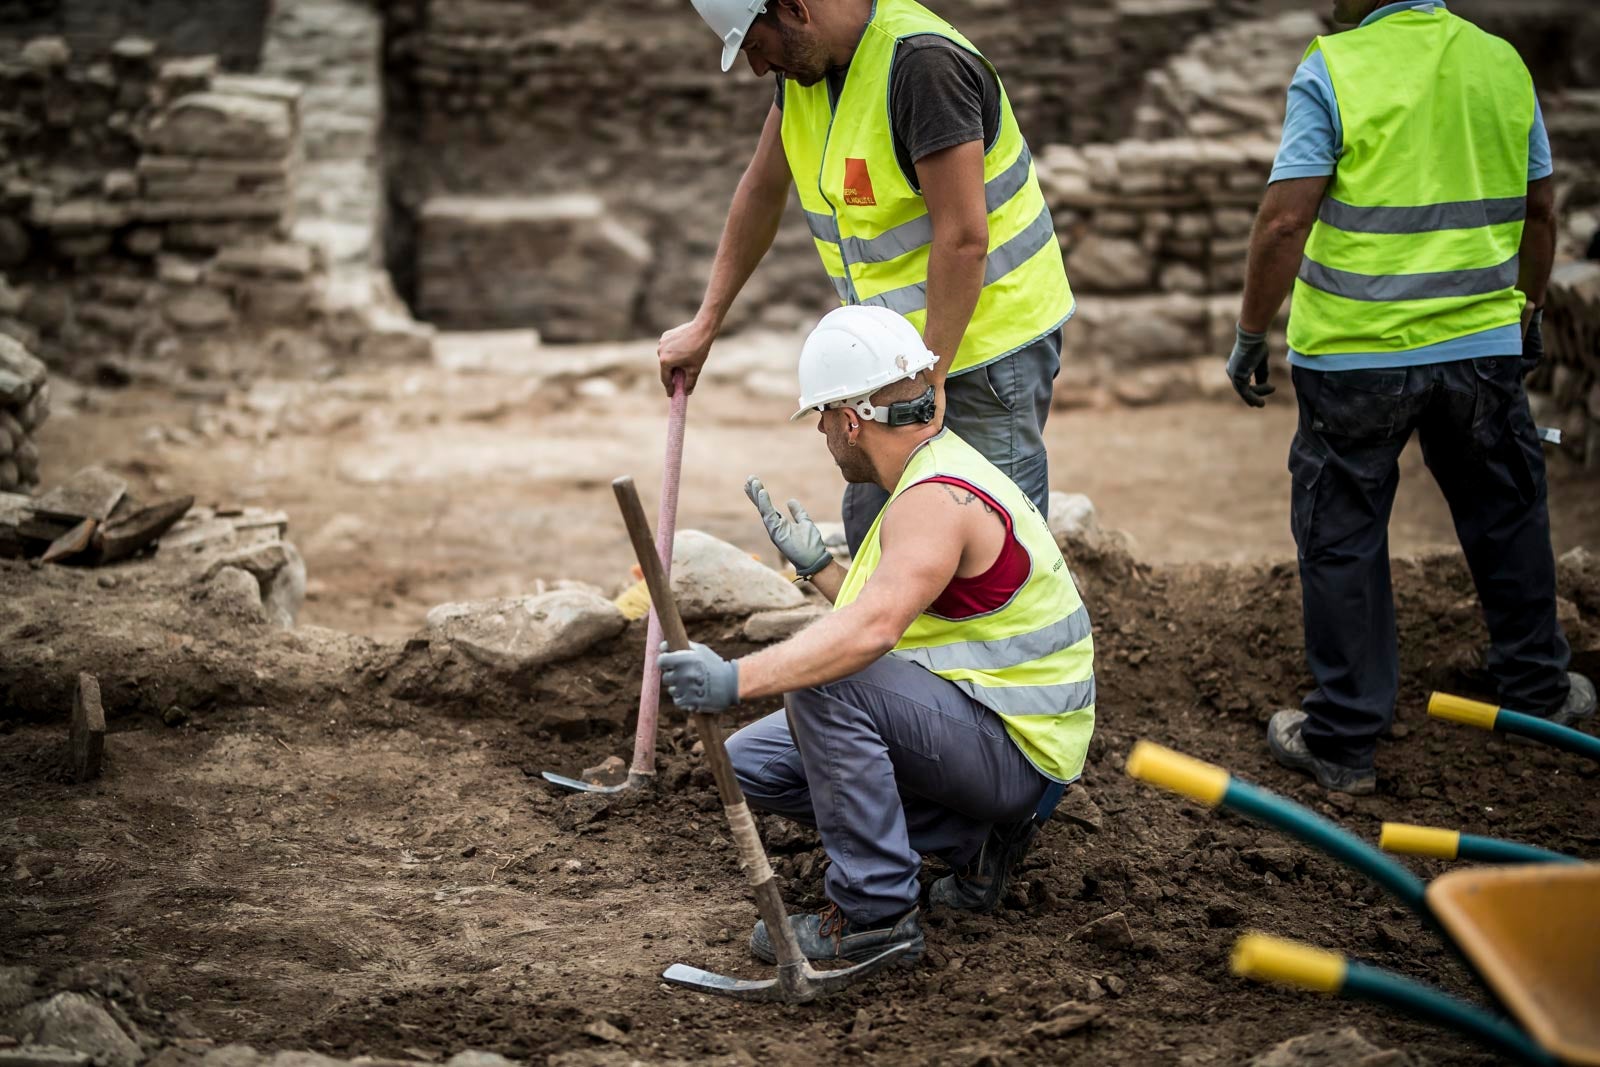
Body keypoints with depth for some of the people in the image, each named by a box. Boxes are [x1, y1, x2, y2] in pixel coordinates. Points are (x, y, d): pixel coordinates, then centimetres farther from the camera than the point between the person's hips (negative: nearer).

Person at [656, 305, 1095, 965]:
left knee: (822, 679, -29)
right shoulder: (934, 477, 11)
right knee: (752, 761, 7)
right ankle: (972, 839, 8)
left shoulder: (938, 501, -23)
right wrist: (815, 565, 14)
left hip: (1017, 753, -10)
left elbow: (871, 631, -39)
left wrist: (737, 680, -45)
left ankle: (873, 912, -19)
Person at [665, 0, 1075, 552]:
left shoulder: (923, 62, -26)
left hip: (987, 337, -9)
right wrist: (705, 324, 15)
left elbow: (963, 240, -26)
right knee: (870, 524, 13)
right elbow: (762, 190, 14)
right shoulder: (806, 60, 2)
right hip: (899, 343, 9)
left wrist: (931, 377, -23)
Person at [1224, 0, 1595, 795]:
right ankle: (1536, 689, 38)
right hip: (1483, 344, 5)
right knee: (1505, 518, 22)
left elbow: (1285, 222, -17)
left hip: (1354, 355, -4)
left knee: (1342, 540, 7)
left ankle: (1344, 742, 12)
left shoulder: (1331, 72, -11)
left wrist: (1251, 335, -6)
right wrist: (1527, 312, 26)